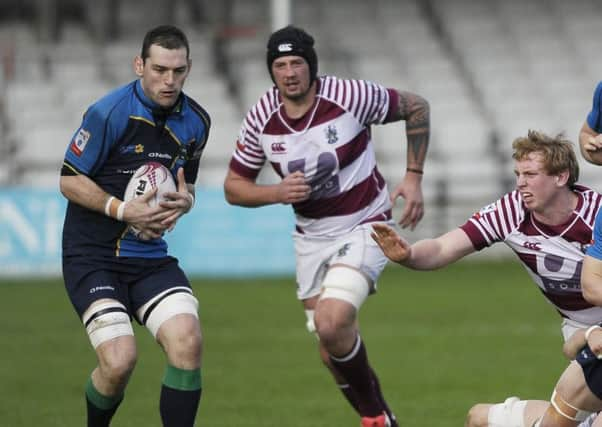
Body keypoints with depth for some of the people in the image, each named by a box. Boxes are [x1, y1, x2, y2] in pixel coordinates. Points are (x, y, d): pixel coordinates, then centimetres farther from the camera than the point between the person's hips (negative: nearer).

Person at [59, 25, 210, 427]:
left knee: (188, 341, -19)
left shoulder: (196, 122, 3)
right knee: (119, 360, -21)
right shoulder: (109, 112, -15)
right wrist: (122, 210, -21)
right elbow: (70, 180, -8)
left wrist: (184, 201, -5)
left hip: (151, 256, 5)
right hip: (92, 255, -5)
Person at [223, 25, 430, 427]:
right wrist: (277, 192, -18)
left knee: (332, 325, -25)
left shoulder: (350, 96, -19)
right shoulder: (261, 118, -9)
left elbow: (416, 107, -3)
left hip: (364, 226, -5)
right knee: (332, 352, 7)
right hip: (311, 235, 5)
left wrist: (414, 178, -6)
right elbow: (234, 186, 2)